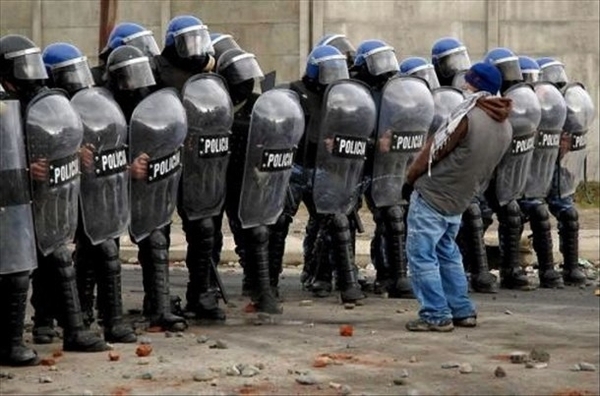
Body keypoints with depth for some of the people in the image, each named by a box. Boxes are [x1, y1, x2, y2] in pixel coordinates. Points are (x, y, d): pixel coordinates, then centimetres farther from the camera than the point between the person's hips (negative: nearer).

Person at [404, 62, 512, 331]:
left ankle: (436, 316, -1)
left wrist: (410, 179, 2)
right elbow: (484, 168, 10)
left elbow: (431, 153, -13)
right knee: (447, 254, 22)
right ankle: (463, 311, 22)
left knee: (421, 256, -1)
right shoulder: (505, 128, 4)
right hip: (458, 202, 8)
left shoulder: (467, 116, -19)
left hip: (430, 197, -8)